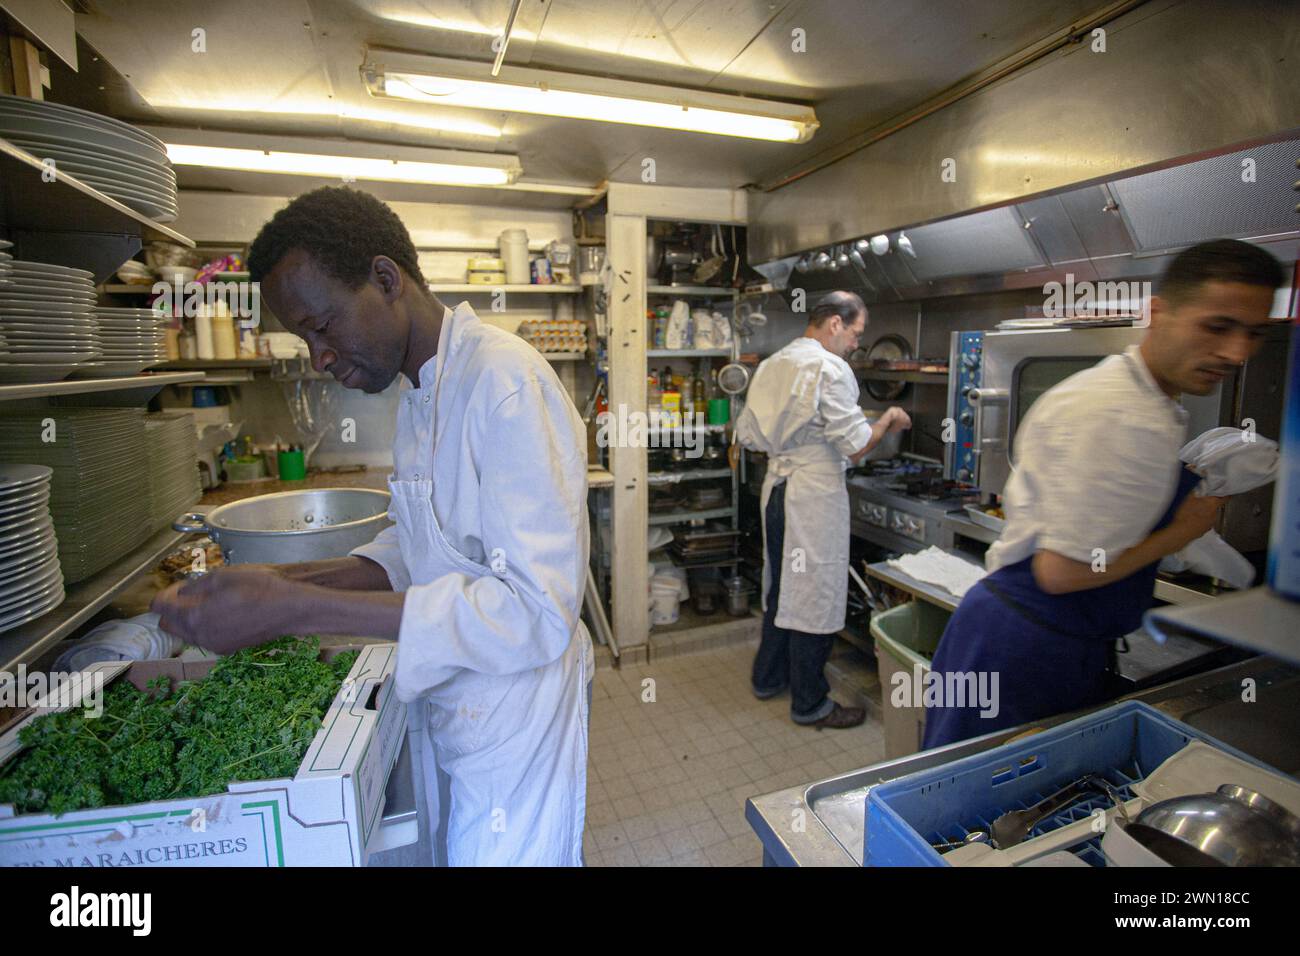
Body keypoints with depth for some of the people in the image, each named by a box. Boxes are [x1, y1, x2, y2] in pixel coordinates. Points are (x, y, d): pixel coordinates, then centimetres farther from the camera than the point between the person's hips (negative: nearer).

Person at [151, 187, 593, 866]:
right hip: (444, 706, 9)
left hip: (512, 720, -8)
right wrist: (290, 580, -3)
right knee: (451, 850, 26)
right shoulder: (419, 393, 7)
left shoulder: (503, 381, -26)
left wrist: (297, 609, -31)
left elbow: (538, 610, -32)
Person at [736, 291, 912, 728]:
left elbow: (747, 435, 12)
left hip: (775, 487, 8)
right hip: (815, 494, -8)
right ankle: (809, 703, 17)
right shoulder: (830, 368, -15)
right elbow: (856, 446, -16)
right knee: (814, 594, 3)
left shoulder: (770, 365, 9)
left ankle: (769, 676, 34)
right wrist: (889, 421, 1)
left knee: (780, 586, 19)